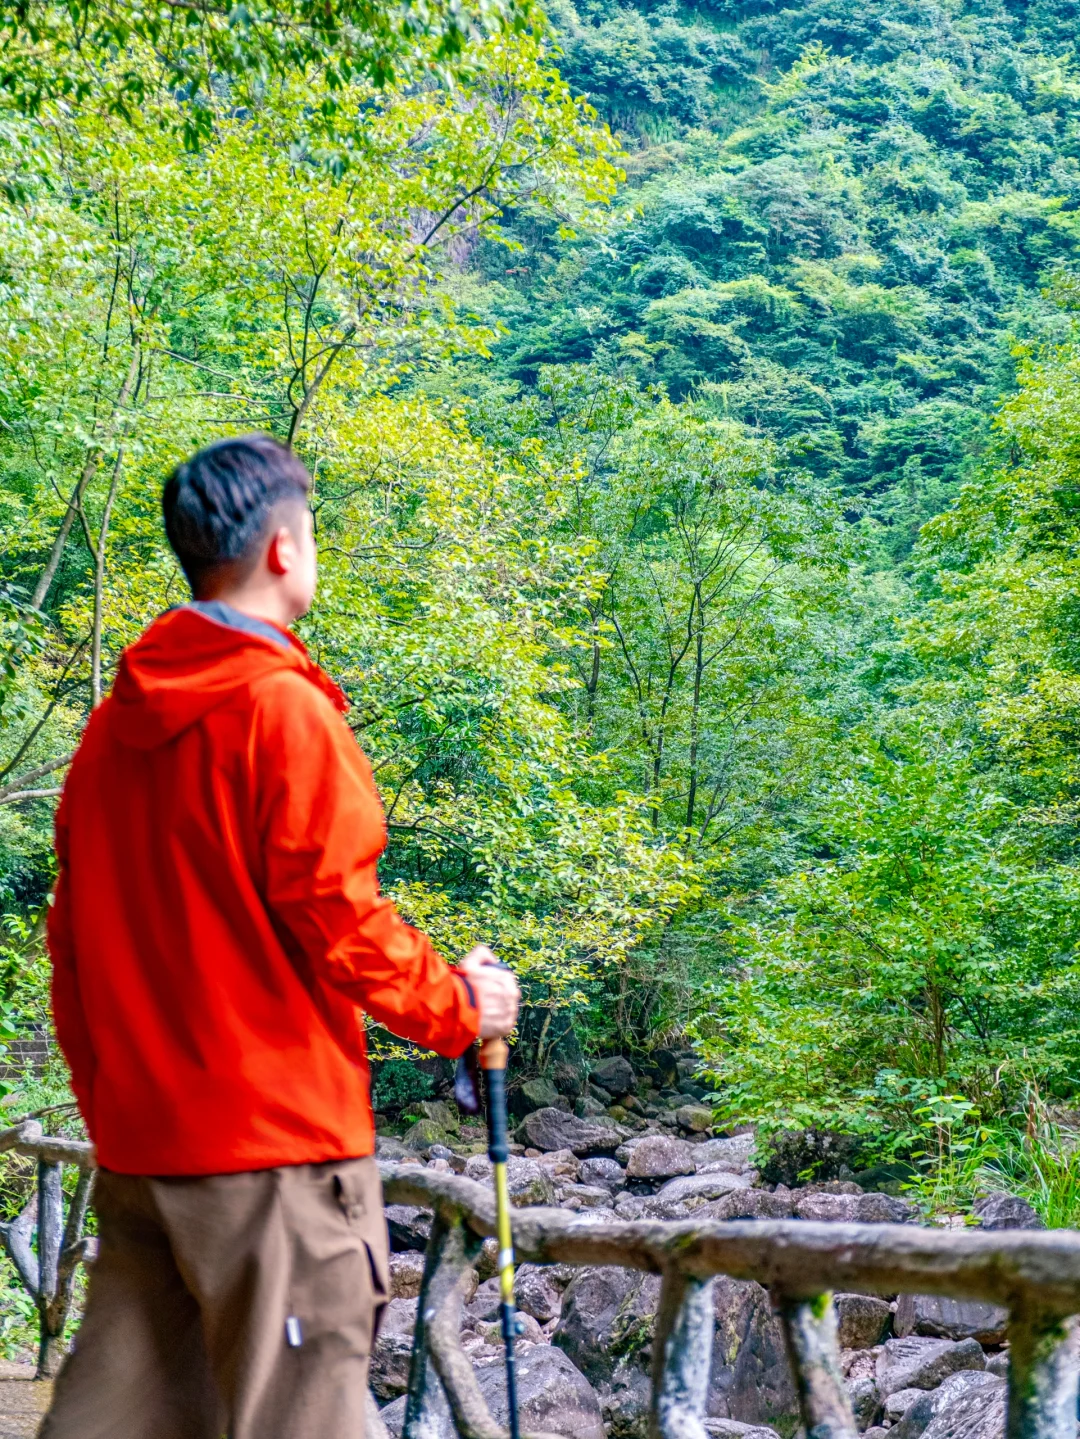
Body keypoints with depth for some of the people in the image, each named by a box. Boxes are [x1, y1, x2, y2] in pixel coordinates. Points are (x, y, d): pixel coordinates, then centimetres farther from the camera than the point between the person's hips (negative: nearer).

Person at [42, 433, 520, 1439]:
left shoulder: (116, 720, 10)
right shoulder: (283, 708, -12)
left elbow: (73, 934, 14)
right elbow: (336, 915, -16)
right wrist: (458, 1007, -1)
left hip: (137, 1138, 8)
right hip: (271, 1131, -7)